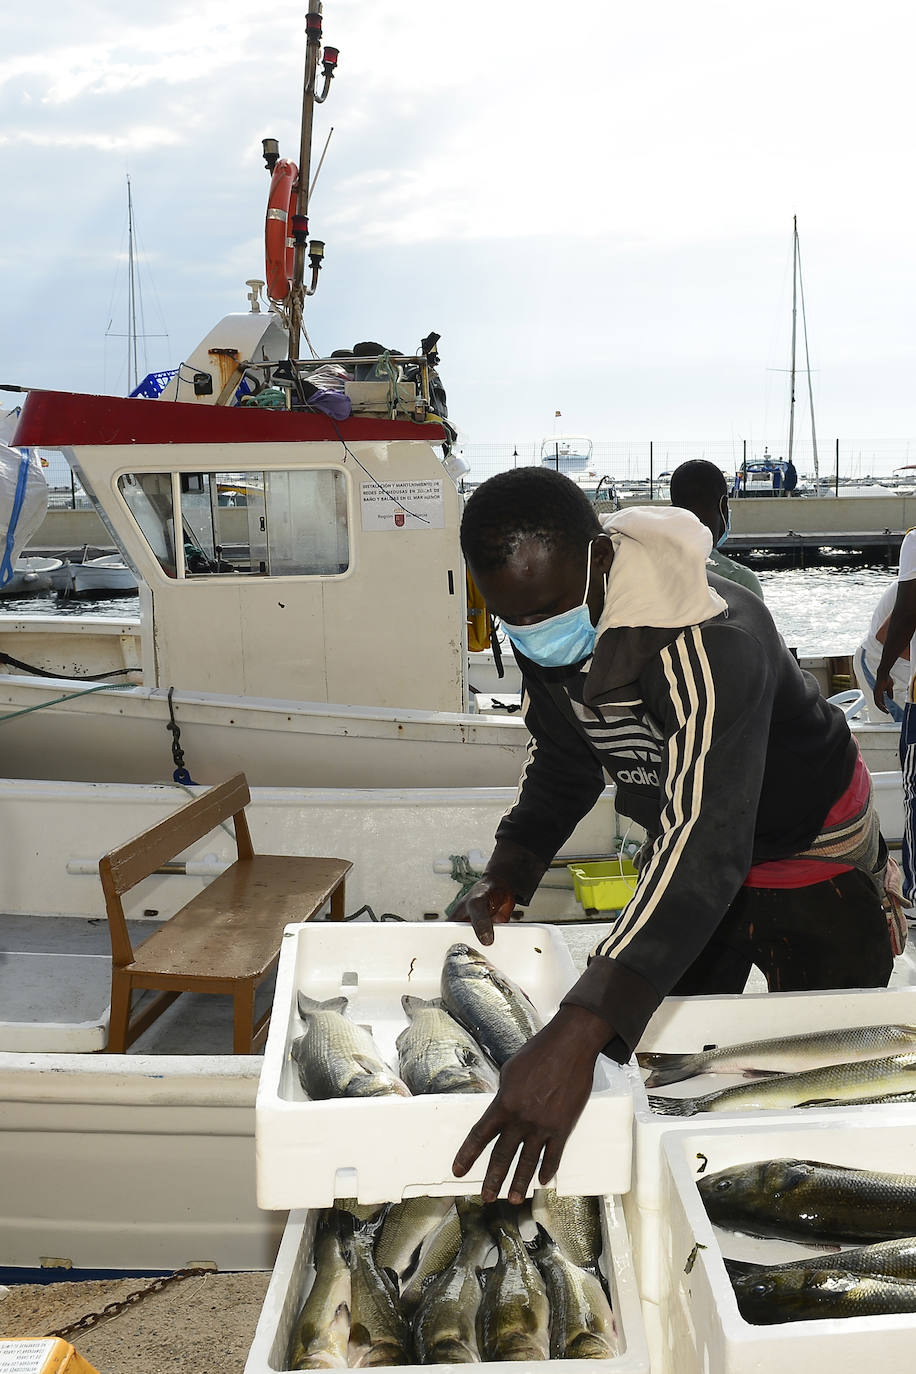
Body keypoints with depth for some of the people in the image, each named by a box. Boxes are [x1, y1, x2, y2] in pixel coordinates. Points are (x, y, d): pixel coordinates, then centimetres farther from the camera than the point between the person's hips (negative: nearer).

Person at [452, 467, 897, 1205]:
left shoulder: (709, 639, -43)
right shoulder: (543, 627, -18)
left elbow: (704, 838, -55)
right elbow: (562, 759, 0)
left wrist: (579, 1032, -65)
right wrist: (507, 872, -17)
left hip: (810, 855, -6)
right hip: (679, 841, 6)